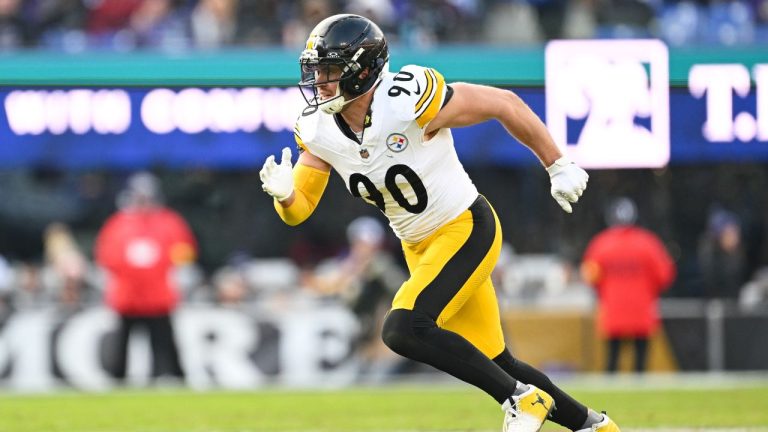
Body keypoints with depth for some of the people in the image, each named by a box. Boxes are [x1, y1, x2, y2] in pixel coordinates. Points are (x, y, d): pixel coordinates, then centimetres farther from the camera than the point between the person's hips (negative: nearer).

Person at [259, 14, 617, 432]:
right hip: (420, 248, 7)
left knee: (404, 329, -24)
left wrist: (558, 167, -7)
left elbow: (504, 104, -15)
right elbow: (298, 210, -1)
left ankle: (522, 398, -11)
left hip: (467, 229, -7)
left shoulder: (409, 100, -25)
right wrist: (283, 193, -26)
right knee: (491, 363, 11)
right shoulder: (317, 129, -7)